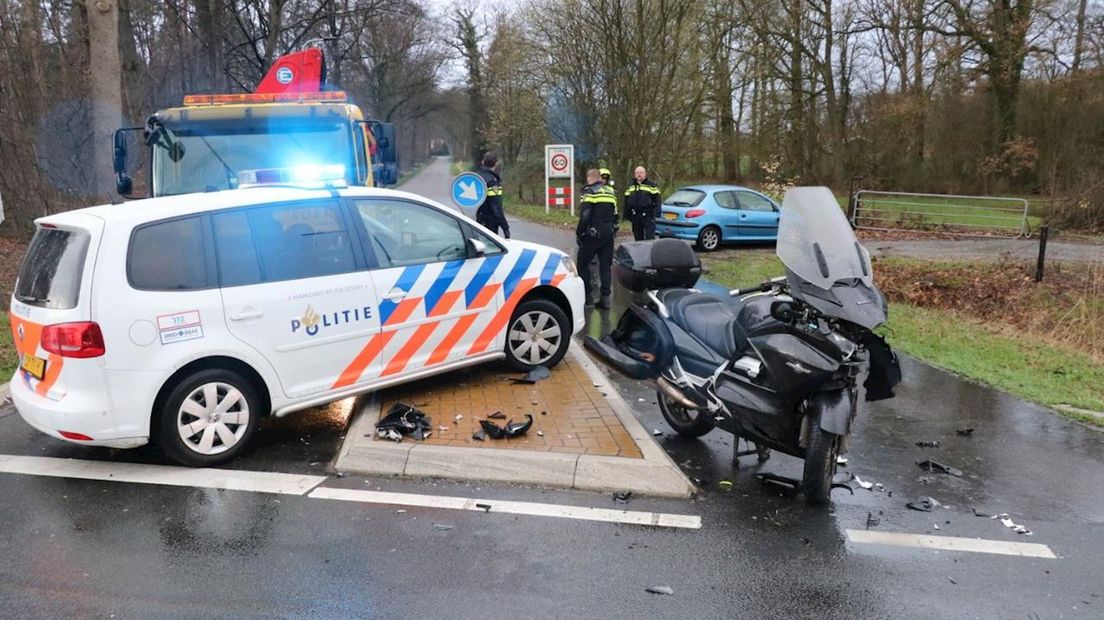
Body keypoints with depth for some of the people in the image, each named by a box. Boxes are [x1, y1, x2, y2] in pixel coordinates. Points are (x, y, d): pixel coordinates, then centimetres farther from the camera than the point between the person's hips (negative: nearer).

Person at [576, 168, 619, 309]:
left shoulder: (589, 192, -10)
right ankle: (605, 297, 4)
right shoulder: (610, 191, 11)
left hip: (593, 234, -6)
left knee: (582, 263, 8)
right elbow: (615, 214, 14)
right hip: (608, 234, 6)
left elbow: (584, 216, -17)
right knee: (605, 265, 9)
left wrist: (579, 234, -9)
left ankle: (587, 294, 6)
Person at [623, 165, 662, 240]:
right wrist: (627, 214, 11)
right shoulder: (630, 187, 14)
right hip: (635, 217, 5)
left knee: (650, 237, -11)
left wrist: (656, 212, -12)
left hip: (648, 215, -5)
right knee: (638, 238, 11)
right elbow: (627, 202, 18)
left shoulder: (651, 185, 2)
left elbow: (657, 200, -2)